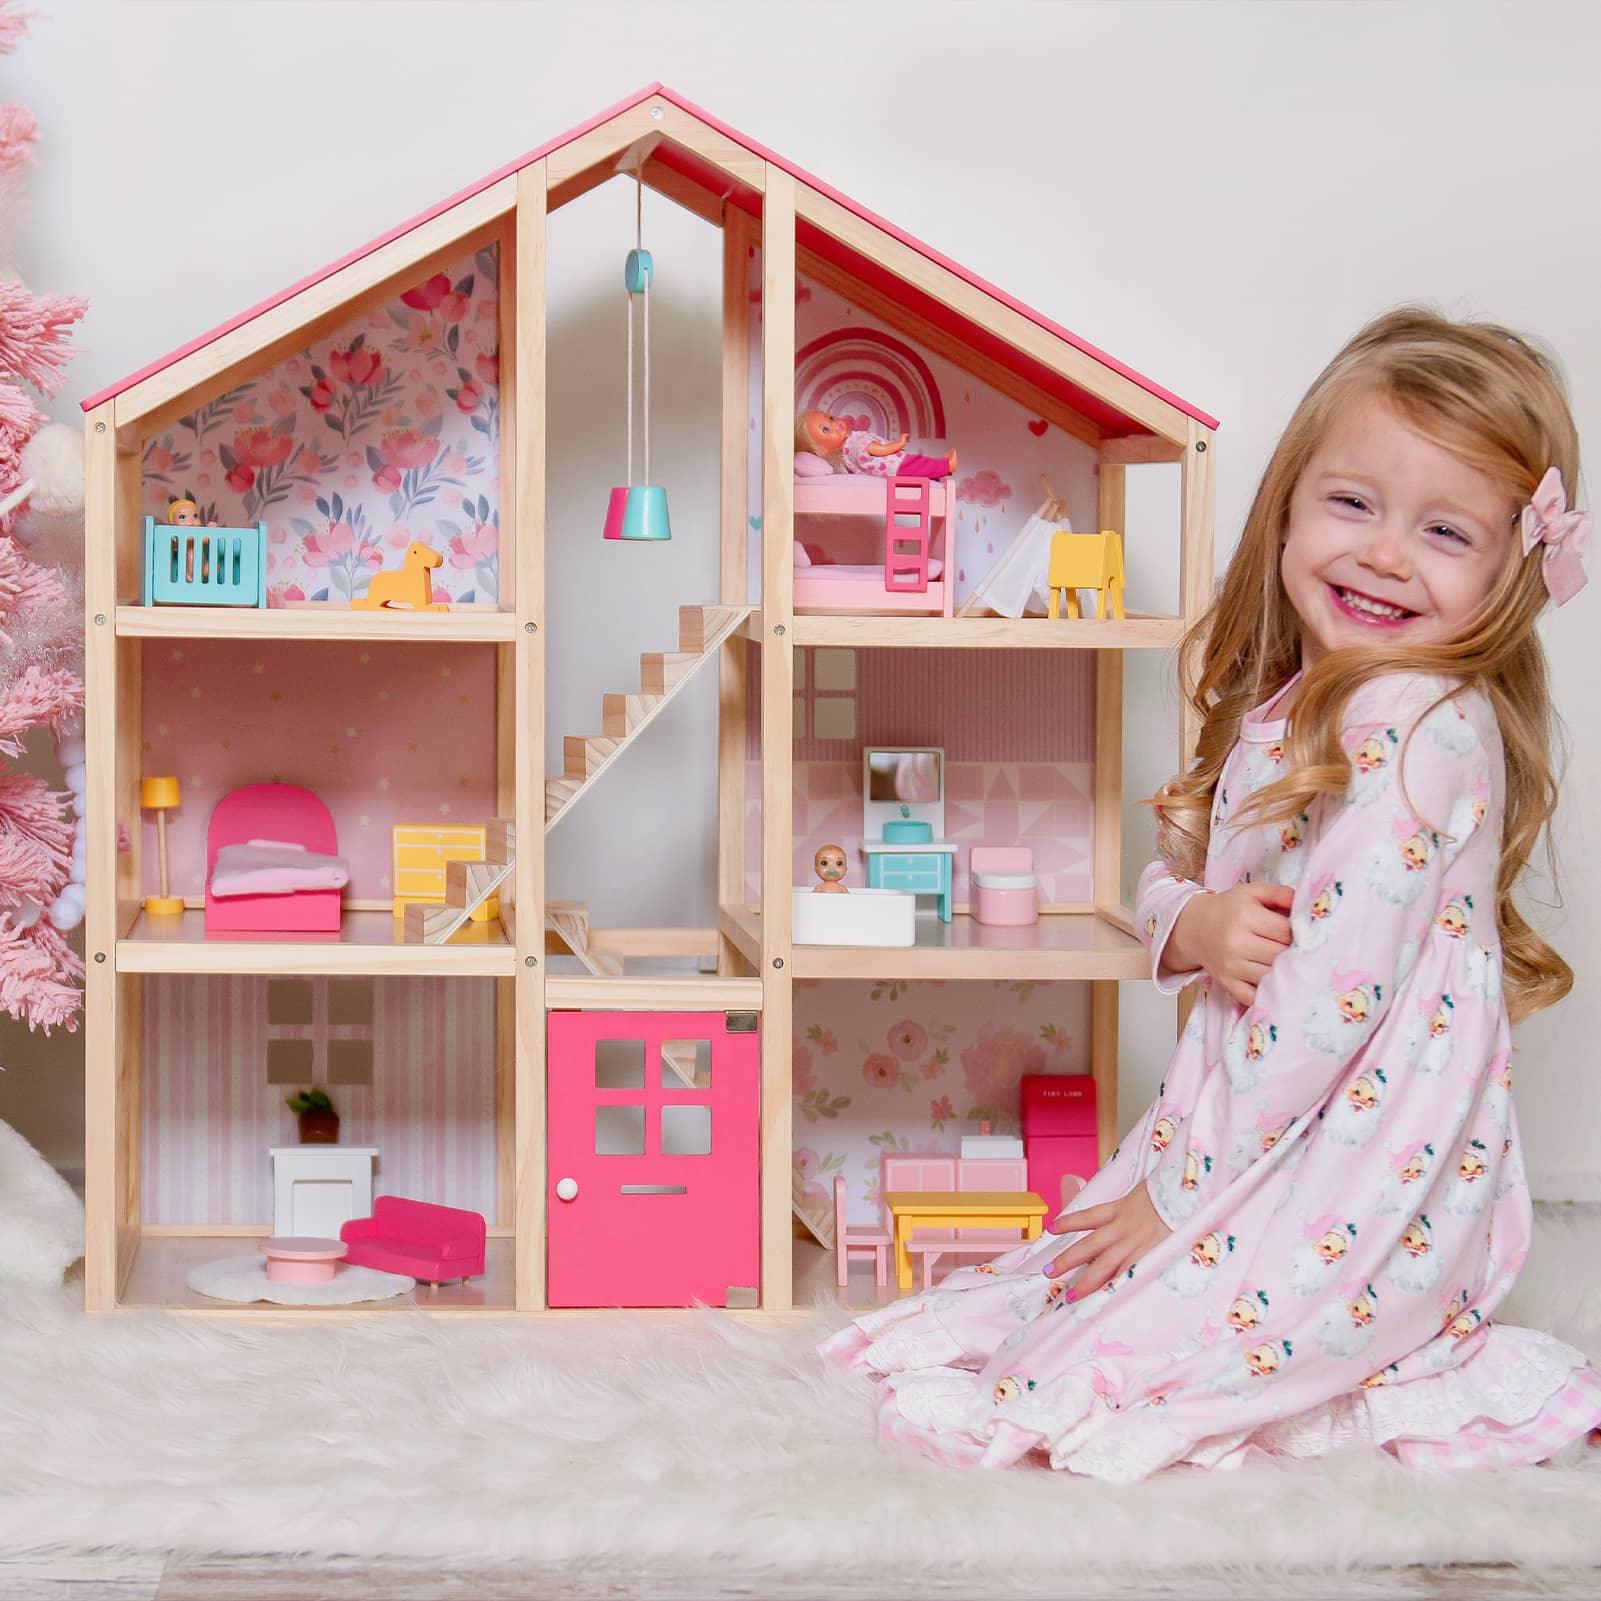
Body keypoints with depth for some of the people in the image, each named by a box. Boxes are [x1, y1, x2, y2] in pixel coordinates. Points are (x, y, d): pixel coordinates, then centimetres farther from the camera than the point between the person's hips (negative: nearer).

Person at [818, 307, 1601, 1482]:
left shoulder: (1422, 724, -21)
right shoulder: (1284, 706, 8)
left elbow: (1338, 986, -23)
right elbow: (1172, 870, 15)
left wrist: (1181, 1187, -17)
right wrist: (1193, 923, -11)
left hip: (1371, 1184, -9)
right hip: (1267, 1134, 9)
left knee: (1086, 1385, -12)